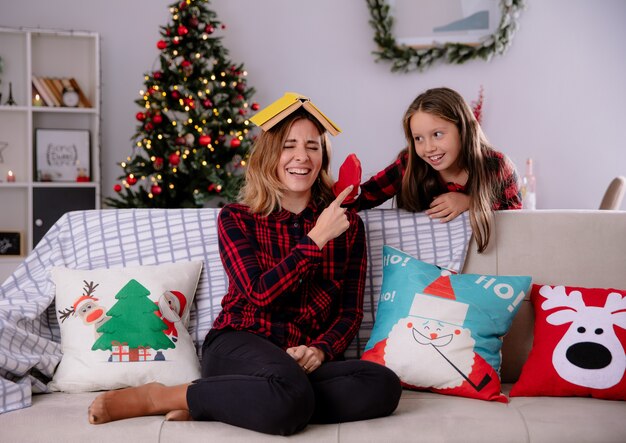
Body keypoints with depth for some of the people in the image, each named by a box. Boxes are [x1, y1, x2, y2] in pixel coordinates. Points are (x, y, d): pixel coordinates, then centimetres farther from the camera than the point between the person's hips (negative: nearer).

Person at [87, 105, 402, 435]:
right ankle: (156, 397, -17)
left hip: (306, 360, 4)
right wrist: (317, 237, -13)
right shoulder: (236, 218, 5)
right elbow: (260, 293, -9)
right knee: (290, 395, -40)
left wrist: (320, 351, -12)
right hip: (239, 346, -4)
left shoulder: (348, 224, 10)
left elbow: (350, 312, 9)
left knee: (385, 385, -30)